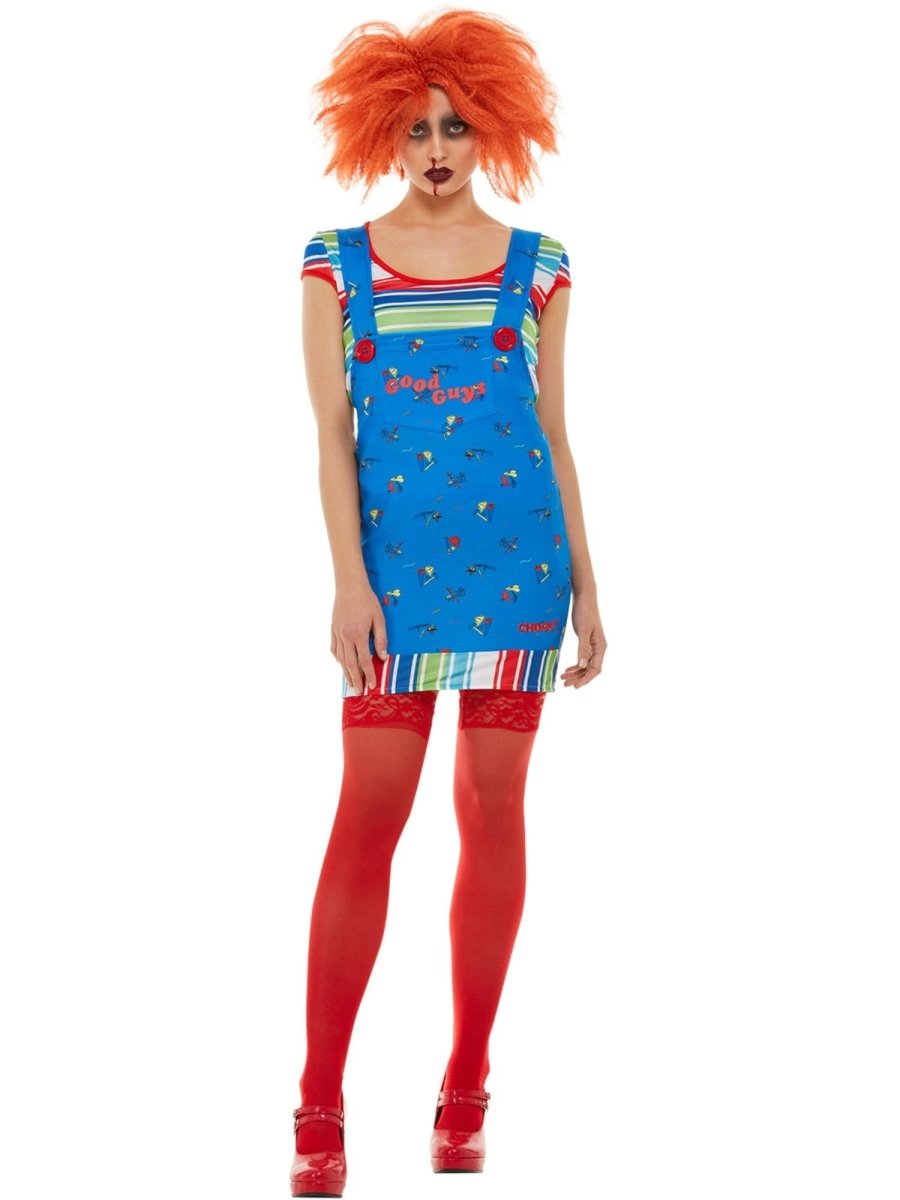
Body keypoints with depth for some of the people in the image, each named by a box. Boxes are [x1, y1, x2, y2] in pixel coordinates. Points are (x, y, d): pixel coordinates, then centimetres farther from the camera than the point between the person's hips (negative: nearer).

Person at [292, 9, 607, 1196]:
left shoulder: (536, 267, 7)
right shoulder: (337, 265, 5)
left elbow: (554, 434, 10)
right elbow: (331, 431, 1)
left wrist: (586, 585, 8)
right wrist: (350, 580, -9)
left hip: (519, 561, 2)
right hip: (396, 566, -1)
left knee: (494, 813, 5)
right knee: (368, 819, -7)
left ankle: (466, 1088, 15)